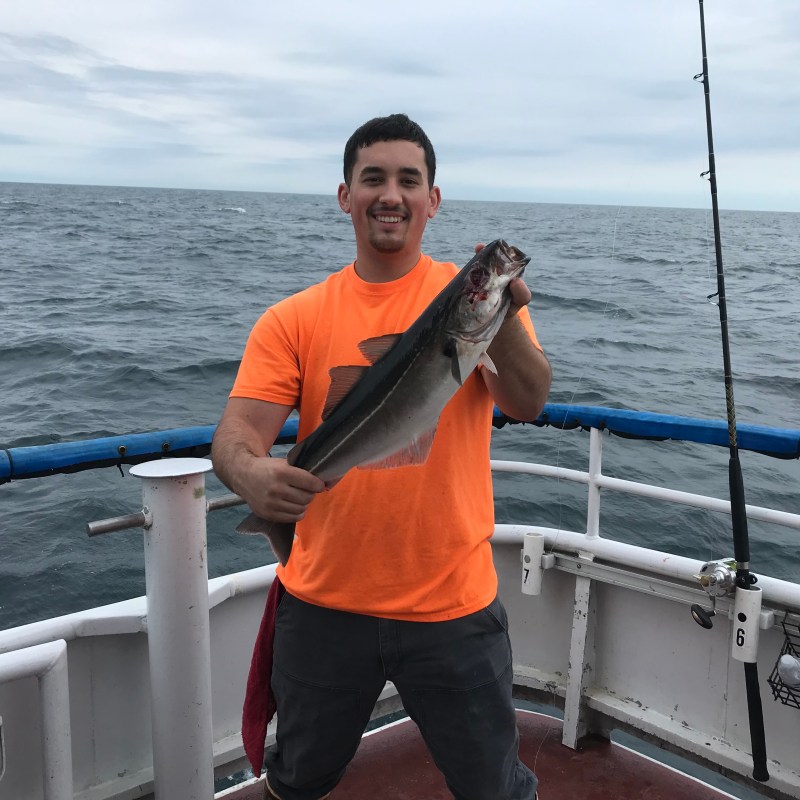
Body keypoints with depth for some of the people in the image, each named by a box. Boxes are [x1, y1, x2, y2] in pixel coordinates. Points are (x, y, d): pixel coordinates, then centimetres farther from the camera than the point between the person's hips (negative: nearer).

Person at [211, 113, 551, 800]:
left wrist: (503, 318, -34)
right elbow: (237, 432, -9)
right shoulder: (295, 319, -1)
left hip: (453, 606, -1)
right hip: (324, 604, 2)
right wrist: (252, 473, -32)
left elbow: (527, 403, -15)